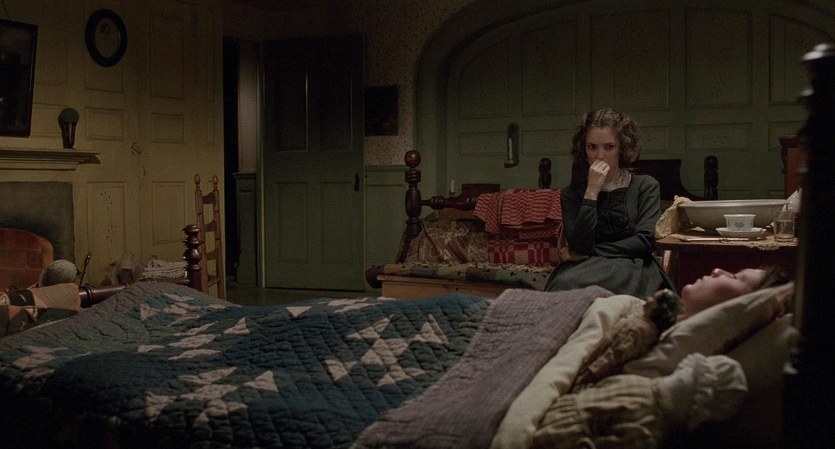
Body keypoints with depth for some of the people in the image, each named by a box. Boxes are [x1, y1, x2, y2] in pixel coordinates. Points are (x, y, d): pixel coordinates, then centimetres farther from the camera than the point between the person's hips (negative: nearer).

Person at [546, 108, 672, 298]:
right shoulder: (571, 193, 10)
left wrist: (592, 254, -7)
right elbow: (578, 246, -5)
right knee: (564, 281, -36)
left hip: (632, 268, -2)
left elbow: (645, 241, -4)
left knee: (569, 283, -34)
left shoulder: (645, 186, 9)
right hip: (585, 268, 2)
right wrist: (592, 191, -8)